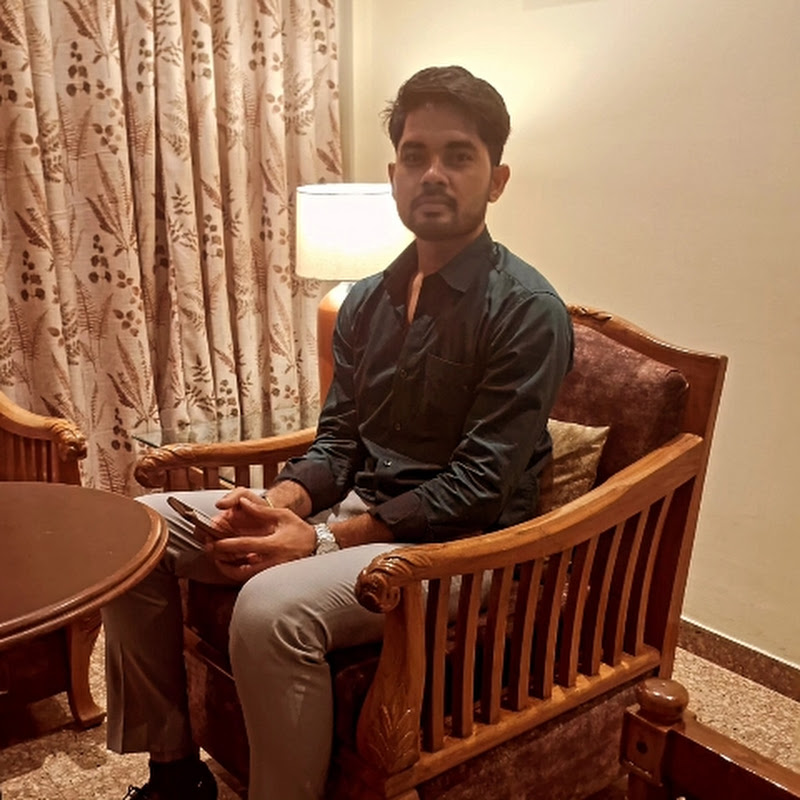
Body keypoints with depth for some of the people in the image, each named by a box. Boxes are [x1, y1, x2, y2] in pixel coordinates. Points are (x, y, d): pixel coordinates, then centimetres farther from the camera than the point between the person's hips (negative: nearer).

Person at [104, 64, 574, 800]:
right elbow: (338, 438, 11)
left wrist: (325, 539, -22)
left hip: (455, 543, -7)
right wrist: (282, 503, -11)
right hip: (352, 507, 7)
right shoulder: (369, 298, 10)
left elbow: (479, 486, -18)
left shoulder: (526, 310, -12)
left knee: (273, 606, -34)